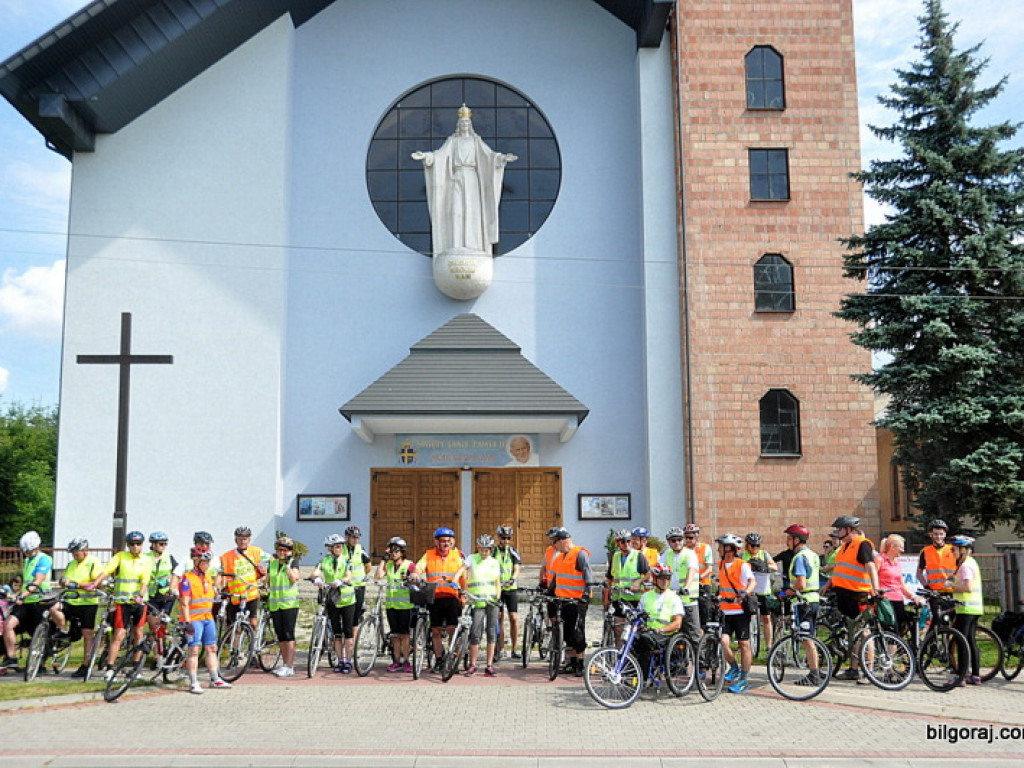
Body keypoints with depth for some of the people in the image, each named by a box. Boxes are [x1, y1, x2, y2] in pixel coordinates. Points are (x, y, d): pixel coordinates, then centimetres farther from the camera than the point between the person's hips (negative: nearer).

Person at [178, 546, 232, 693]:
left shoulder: (208, 577, 13)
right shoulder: (188, 579, -10)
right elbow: (185, 603, -14)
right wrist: (187, 622, -19)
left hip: (208, 618, 7)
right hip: (194, 619, -7)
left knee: (212, 648, 9)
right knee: (194, 650, -5)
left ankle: (215, 679, 16)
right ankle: (193, 683, -1)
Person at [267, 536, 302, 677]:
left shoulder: (293, 562, -1)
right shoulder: (272, 563, 12)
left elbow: (294, 578, -16)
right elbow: (268, 582, 21)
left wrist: (287, 564, -14)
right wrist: (268, 599, 18)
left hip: (290, 603, -5)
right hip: (275, 604, 5)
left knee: (288, 635, -8)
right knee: (280, 636, 9)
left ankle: (289, 667, -7)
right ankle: (285, 664, 17)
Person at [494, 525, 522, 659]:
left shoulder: (513, 551, 7)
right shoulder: (493, 551, 5)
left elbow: (516, 569, 0)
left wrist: (512, 579, -20)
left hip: (511, 588, 0)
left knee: (514, 618, -5)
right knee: (499, 618, 1)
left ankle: (514, 649, 4)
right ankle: (498, 648, 10)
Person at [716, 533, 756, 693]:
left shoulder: (742, 565, -8)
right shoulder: (721, 565, 11)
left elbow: (752, 581, -20)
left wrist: (746, 592, -39)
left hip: (740, 611, -5)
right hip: (725, 612, 5)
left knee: (744, 645, 2)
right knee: (724, 641, -9)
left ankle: (744, 680, 13)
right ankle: (734, 668, 16)